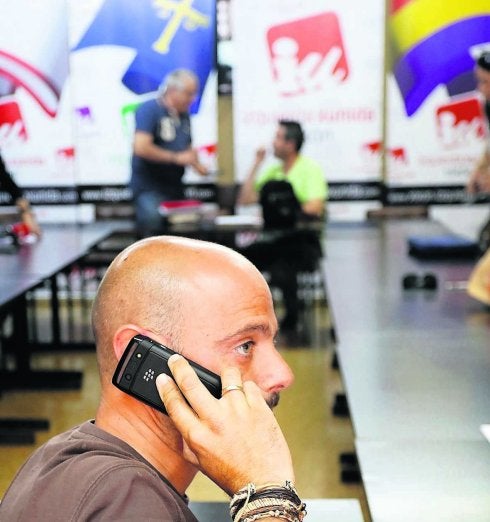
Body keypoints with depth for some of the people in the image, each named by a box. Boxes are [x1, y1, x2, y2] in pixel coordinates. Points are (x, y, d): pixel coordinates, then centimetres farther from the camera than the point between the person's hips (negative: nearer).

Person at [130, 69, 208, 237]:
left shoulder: (183, 115, 13)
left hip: (175, 187, 8)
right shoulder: (149, 109, -11)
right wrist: (176, 158, -18)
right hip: (149, 189, -8)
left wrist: (197, 164, 2)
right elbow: (141, 148, -23)